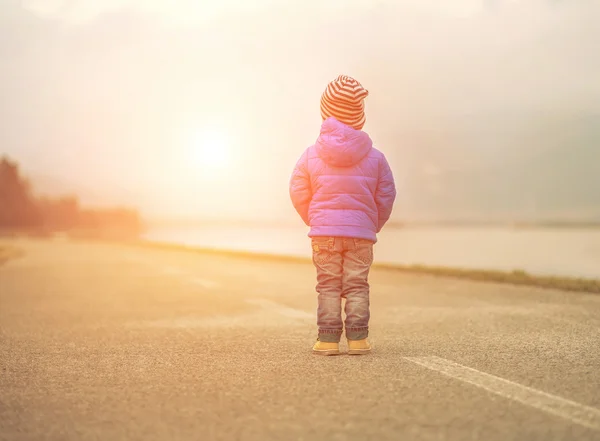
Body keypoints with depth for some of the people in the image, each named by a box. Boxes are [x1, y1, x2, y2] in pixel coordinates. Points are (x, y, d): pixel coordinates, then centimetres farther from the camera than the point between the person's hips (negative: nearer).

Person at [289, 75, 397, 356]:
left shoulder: (311, 156, 0)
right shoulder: (375, 158, 1)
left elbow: (298, 193, 3)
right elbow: (386, 196, 4)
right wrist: (373, 225, 19)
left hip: (324, 232, 0)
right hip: (362, 232, 0)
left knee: (328, 286, 5)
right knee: (357, 286, 5)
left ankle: (328, 339, 4)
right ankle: (358, 338, 4)